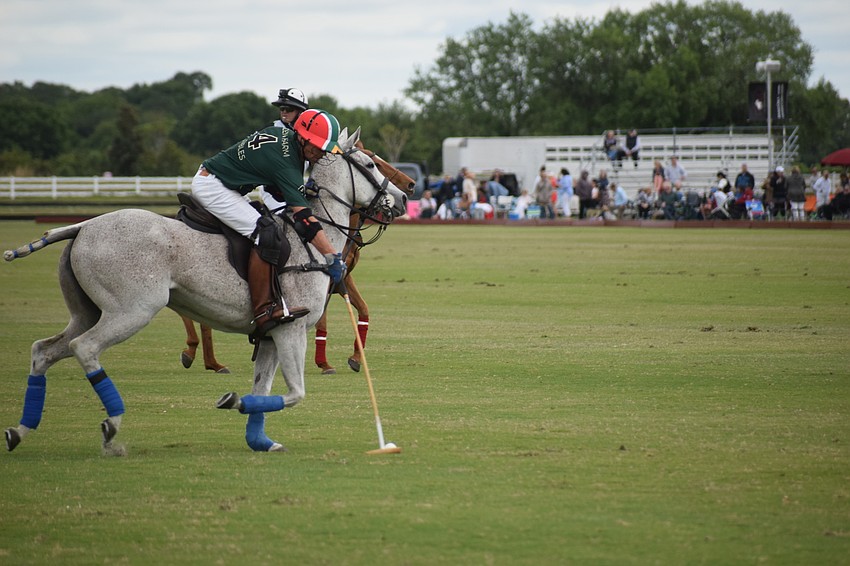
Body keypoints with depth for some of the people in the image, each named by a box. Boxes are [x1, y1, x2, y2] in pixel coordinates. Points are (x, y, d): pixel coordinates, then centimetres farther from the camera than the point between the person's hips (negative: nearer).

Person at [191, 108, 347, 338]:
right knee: (265, 233, -22)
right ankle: (264, 310, -26)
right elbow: (304, 217, -26)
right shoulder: (285, 160, -23)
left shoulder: (283, 134, 3)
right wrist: (333, 257, -26)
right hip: (212, 187, -11)